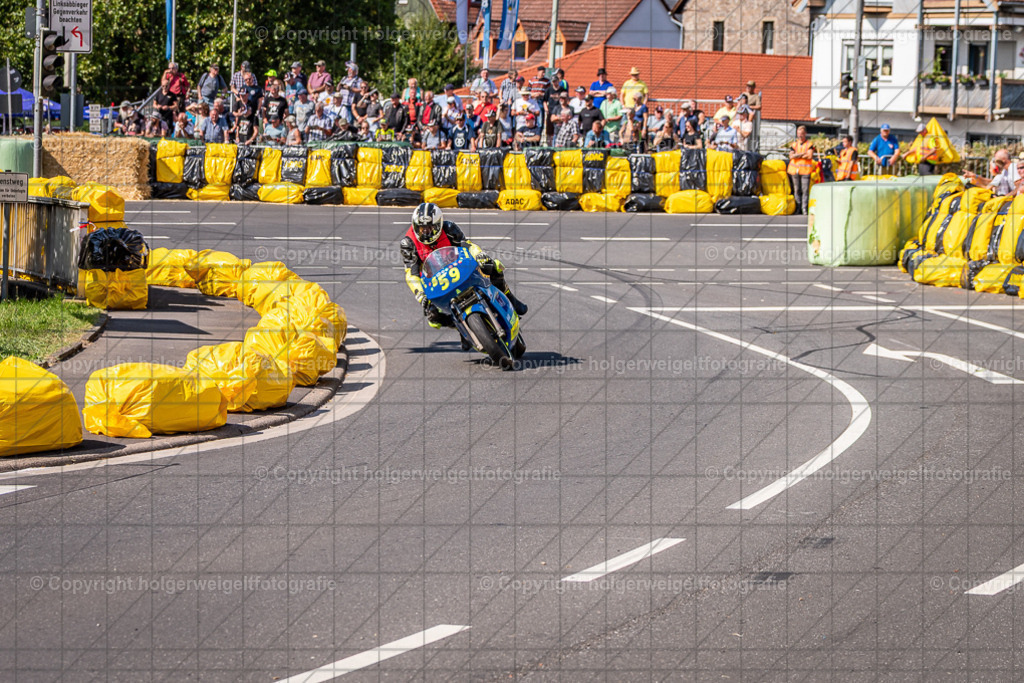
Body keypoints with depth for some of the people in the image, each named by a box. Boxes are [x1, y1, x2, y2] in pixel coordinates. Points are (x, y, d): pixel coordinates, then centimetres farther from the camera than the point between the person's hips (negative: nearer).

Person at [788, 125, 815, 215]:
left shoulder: (810, 144, 4)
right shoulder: (794, 144, 13)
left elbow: (810, 156, -10)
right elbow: (791, 156, -2)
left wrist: (797, 155, -4)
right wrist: (803, 154, -9)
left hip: (805, 170, -3)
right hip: (794, 169, 3)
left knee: (805, 190, -9)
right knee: (796, 190, 4)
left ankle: (804, 208, -8)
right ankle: (798, 208, 8)